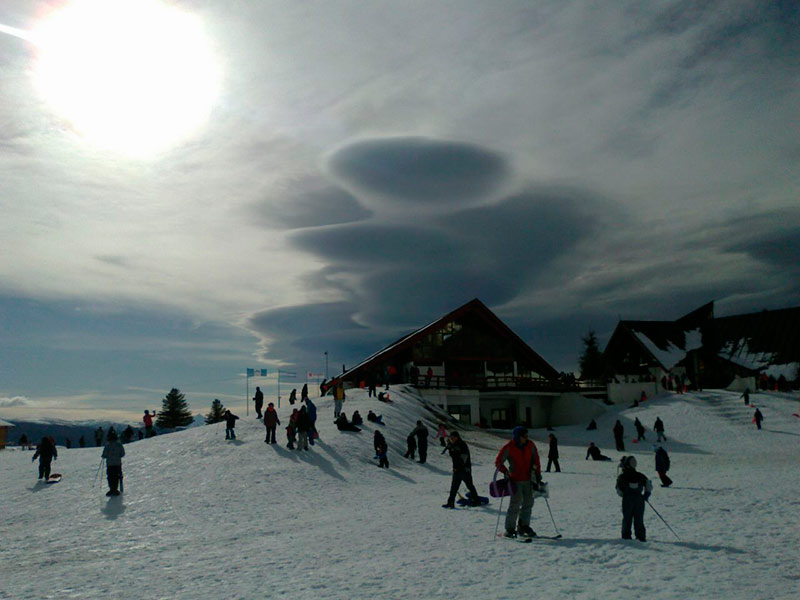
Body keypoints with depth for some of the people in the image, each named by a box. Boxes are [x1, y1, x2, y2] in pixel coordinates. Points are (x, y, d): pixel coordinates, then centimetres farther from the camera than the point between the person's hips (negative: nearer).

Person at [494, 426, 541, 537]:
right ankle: (509, 529, -1)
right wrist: (505, 471, -18)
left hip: (528, 479, 5)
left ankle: (524, 526, 22)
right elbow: (498, 462, -6)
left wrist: (538, 474, 9)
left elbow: (535, 460, 13)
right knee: (516, 503, -9)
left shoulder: (530, 445, 2)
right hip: (515, 480, -5)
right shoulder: (508, 447, -11)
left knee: (528, 503, 9)